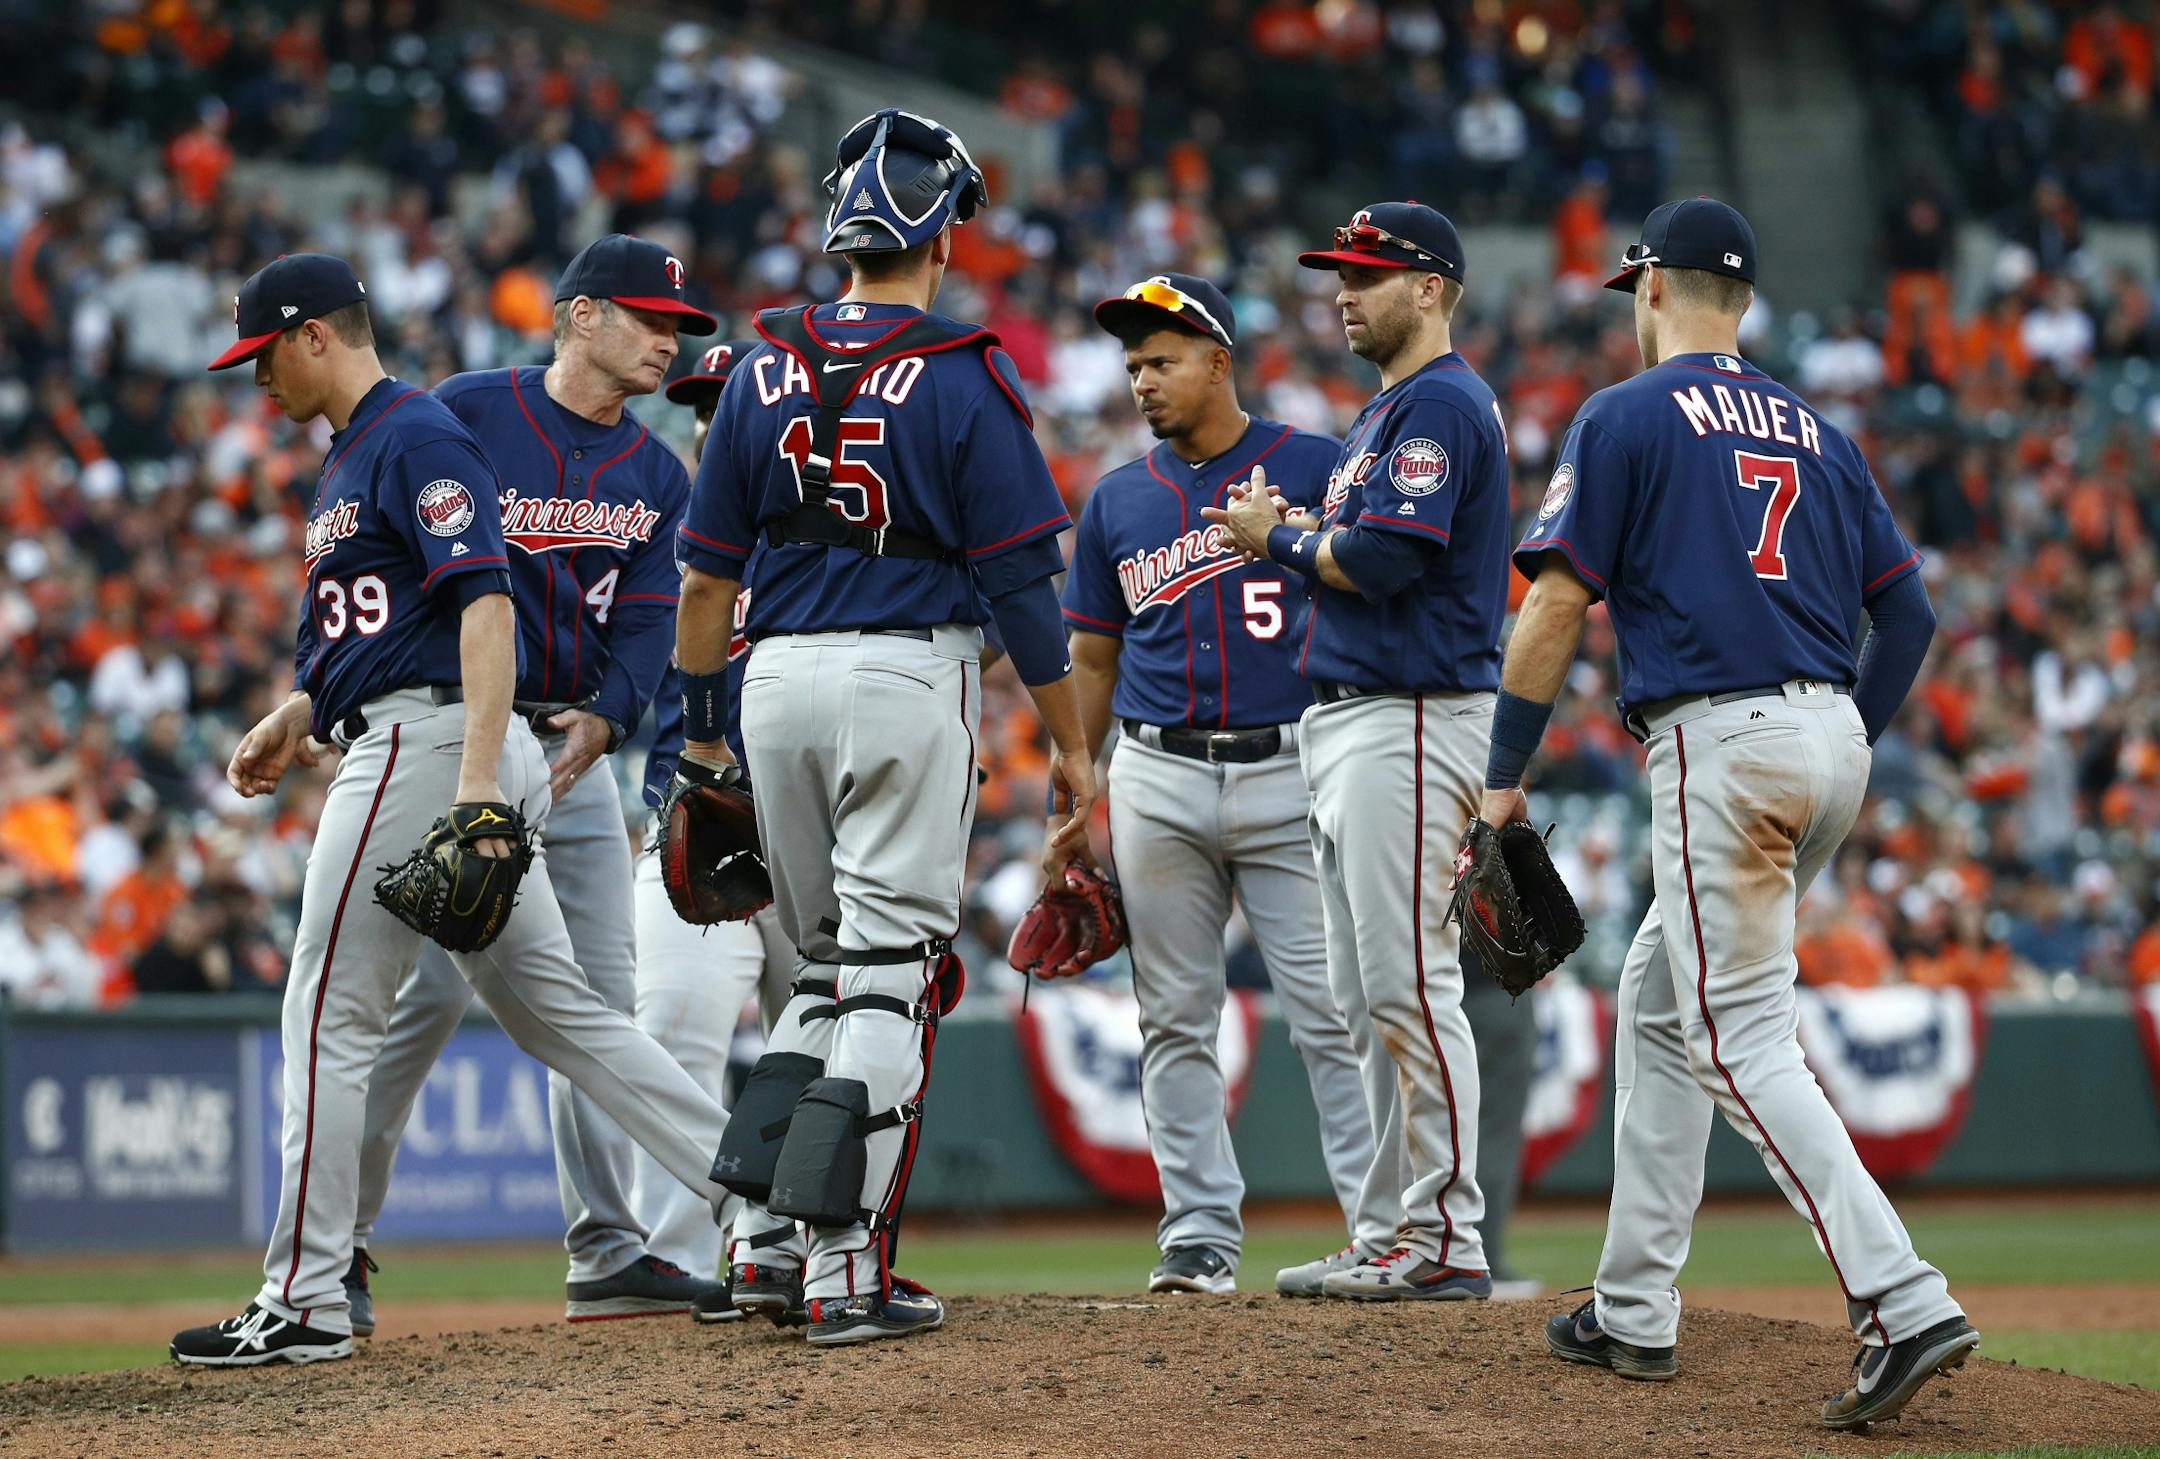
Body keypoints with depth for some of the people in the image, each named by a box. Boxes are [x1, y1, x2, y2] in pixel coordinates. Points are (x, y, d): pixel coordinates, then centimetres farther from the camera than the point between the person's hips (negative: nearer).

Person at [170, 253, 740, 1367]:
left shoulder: (417, 438, -11)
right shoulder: (351, 455, 22)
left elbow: (484, 600, -21)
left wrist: (477, 780, -29)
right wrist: (297, 720, 17)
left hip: (426, 739, -10)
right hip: (406, 746, 10)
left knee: (331, 1014, -5)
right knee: (554, 1011, 9)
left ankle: (304, 1303, -1)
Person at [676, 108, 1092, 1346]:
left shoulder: (766, 373, 6)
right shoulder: (964, 378, -7)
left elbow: (707, 573, 9)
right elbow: (1021, 581, -7)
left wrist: (701, 725, 18)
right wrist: (1072, 746, 0)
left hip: (778, 682, 5)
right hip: (907, 681, -5)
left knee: (827, 965, 17)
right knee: (890, 976, -2)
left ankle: (769, 1241, 10)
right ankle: (846, 1274, -6)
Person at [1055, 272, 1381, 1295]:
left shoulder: (1317, 470, 1)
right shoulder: (1117, 502, 13)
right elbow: (1091, 661, 17)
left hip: (1291, 778, -4)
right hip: (1156, 780, 4)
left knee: (1333, 1014, -6)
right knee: (1176, 1021, 4)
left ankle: (1384, 1232, -3)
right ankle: (1200, 1237, 10)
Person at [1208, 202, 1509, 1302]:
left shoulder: (1441, 403, -11)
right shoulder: (1385, 410, 21)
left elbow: (1380, 561, -21)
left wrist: (1279, 538, -6)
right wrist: (1282, 530, 4)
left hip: (1409, 722, -11)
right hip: (1344, 721, 11)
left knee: (1409, 982, -11)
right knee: (1367, 998, 12)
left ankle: (1448, 1242, -10)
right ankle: (1399, 1228, 16)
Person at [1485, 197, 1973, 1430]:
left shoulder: (1628, 418, -1)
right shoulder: (1817, 434, 18)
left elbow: (1559, 604, -6)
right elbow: (1908, 611, 14)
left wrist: (1505, 774, -1)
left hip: (1721, 740, -7)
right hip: (1831, 746, 7)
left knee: (1742, 1041, -9)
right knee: (1659, 1000, 19)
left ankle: (1904, 1304, -24)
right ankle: (1635, 1313, 20)